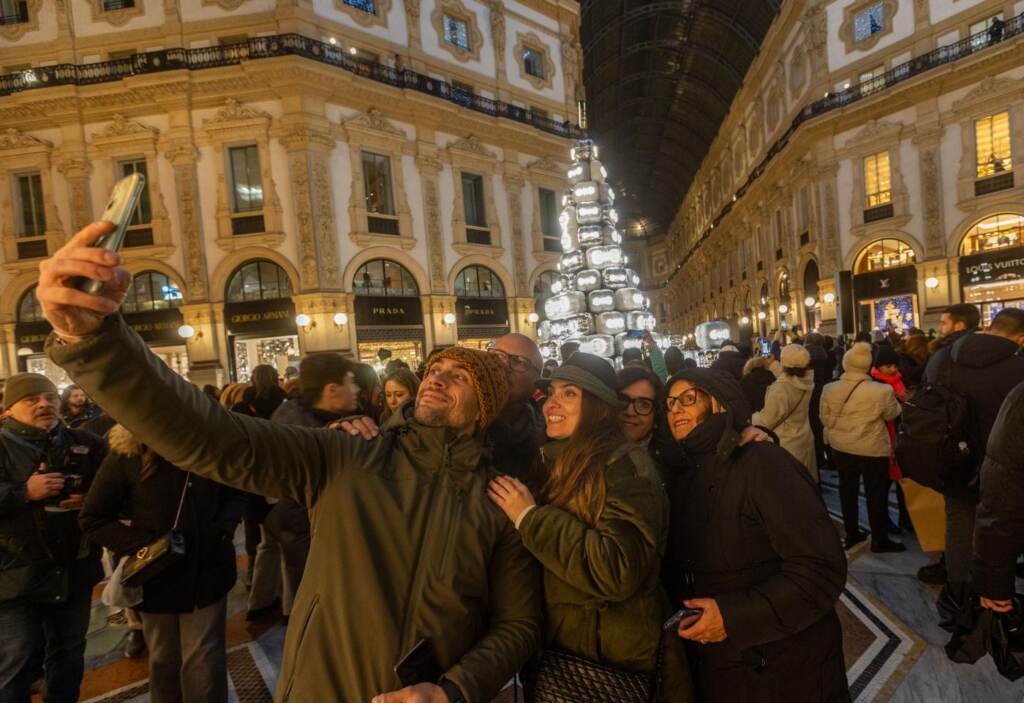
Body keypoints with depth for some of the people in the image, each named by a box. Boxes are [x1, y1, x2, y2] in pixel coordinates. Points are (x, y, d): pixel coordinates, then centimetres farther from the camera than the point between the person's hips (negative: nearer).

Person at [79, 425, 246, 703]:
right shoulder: (127, 454, -13)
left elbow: (237, 494, 6)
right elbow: (91, 519, -5)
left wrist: (225, 529, -11)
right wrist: (141, 546, -16)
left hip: (208, 571, 0)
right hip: (158, 576, 0)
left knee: (204, 661, 6)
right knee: (164, 660, 21)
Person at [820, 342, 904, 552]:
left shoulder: (829, 389, -10)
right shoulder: (881, 391, -20)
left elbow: (825, 419, 1)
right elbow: (892, 414, -1)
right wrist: (895, 400, 18)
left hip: (840, 447, 3)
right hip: (872, 449, -3)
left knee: (848, 489, 17)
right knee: (876, 493, 11)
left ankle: (851, 534, 28)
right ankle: (880, 540, 22)